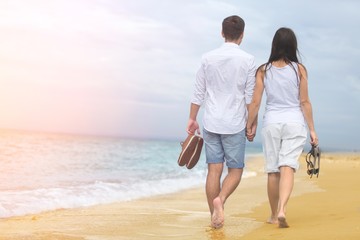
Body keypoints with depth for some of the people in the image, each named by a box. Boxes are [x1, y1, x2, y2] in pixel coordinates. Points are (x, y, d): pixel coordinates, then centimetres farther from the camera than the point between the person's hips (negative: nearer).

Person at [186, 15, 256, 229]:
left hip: (211, 123, 3)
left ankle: (214, 217, 8)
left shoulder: (208, 58, 3)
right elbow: (250, 96, -4)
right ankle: (220, 199, -20)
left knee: (214, 170, 6)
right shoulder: (248, 60, -4)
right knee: (236, 170, 7)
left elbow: (199, 93, 5)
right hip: (235, 124, -3)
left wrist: (192, 119, 13)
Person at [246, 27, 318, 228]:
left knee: (273, 170, 9)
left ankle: (274, 215, 19)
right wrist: (312, 129, 3)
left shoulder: (263, 70, 1)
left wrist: (250, 125, 12)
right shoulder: (299, 69, -2)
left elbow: (255, 102, 0)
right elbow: (304, 102, -3)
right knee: (288, 167, -7)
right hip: (294, 122, -2)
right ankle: (282, 209, -27)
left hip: (271, 122, 2)